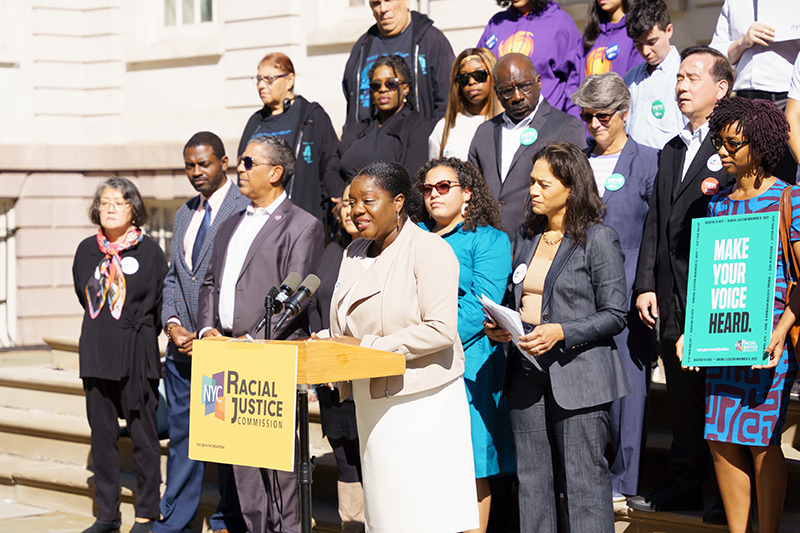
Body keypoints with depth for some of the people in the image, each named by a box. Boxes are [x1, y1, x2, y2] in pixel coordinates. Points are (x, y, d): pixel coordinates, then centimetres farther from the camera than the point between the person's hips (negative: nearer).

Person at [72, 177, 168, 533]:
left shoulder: (148, 250, -4)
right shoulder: (87, 250, 8)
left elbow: (162, 303, 1)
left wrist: (137, 333, 4)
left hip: (136, 356, -4)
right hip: (96, 355, 4)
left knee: (143, 436, -1)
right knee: (101, 435, 8)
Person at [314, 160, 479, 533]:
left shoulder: (428, 250, -9)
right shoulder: (356, 253, 16)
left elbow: (441, 330, -18)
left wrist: (367, 347, -17)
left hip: (422, 401, -8)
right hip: (372, 401, 8)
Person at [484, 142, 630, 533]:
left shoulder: (598, 239, -6)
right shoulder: (526, 236, 14)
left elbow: (614, 315, -8)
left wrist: (561, 333, -19)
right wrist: (499, 327, 3)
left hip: (578, 372, -6)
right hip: (527, 369, 6)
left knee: (583, 479, -4)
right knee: (531, 478, 9)